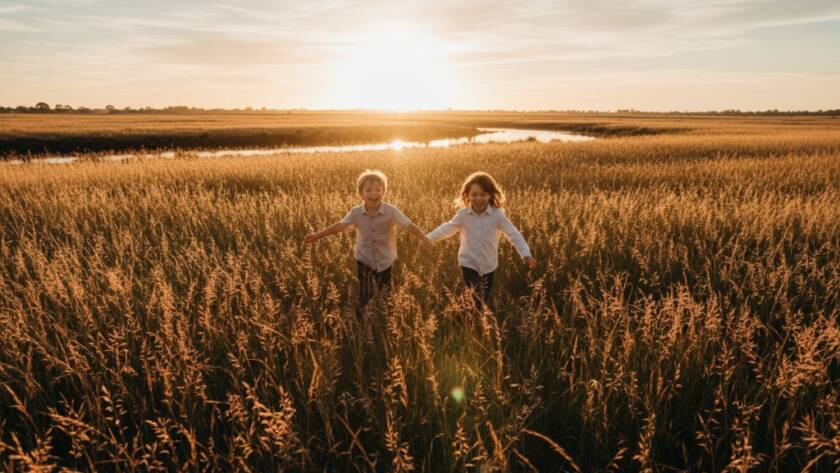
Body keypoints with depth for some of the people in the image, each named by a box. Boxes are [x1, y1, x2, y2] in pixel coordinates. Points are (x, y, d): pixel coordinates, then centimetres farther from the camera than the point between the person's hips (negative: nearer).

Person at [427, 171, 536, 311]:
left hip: (488, 265, 1)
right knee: (477, 300, -12)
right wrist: (427, 239, -2)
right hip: (469, 263, -1)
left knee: (485, 300, 16)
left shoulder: (497, 215, -16)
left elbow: (514, 234, -16)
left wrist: (526, 255, -26)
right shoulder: (463, 214, -11)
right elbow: (447, 229, 1)